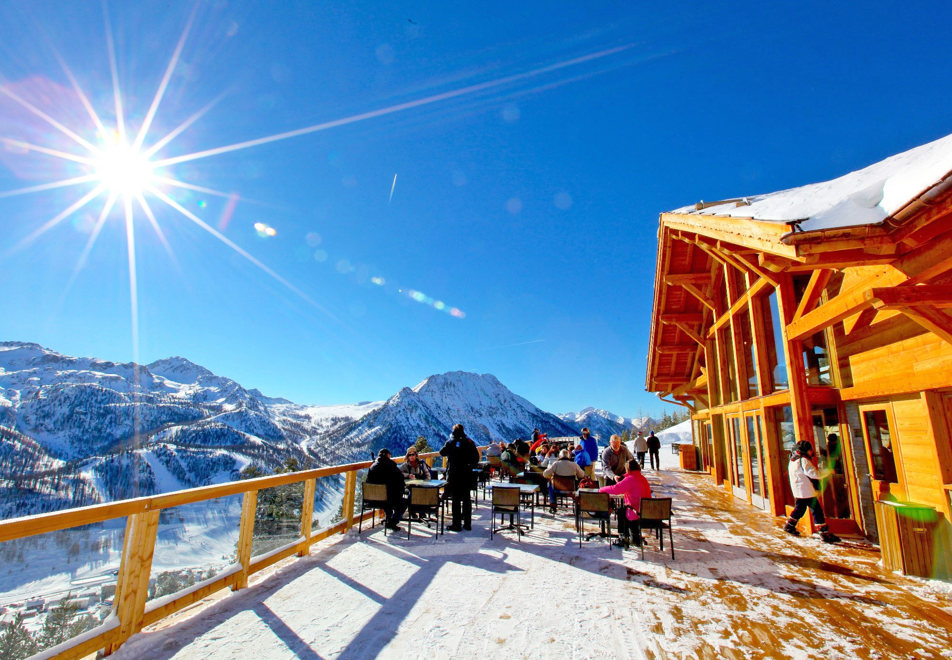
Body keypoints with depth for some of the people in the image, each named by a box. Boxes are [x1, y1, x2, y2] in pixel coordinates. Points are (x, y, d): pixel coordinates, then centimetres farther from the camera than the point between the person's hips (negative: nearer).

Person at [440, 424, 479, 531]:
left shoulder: (451, 442, -9)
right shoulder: (470, 442, 1)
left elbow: (442, 452, 2)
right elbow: (476, 458, 3)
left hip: (454, 475, -3)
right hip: (467, 475, 3)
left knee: (456, 500, 3)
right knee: (467, 499, 12)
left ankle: (457, 524, 6)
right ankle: (467, 524, 19)